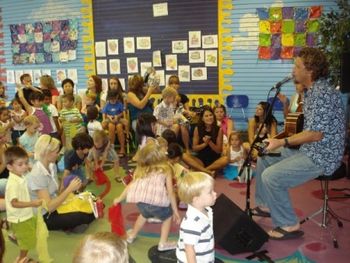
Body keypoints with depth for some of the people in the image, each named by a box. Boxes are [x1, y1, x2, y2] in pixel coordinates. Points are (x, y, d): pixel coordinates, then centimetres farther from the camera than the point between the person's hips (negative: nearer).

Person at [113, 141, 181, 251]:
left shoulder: (141, 169, 23)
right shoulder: (166, 169, 13)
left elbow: (131, 185, 29)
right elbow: (170, 192, 9)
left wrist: (119, 199, 43)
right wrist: (175, 211, 15)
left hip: (139, 200, 4)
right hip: (156, 201, -4)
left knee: (145, 214, 37)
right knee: (168, 215, 27)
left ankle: (132, 235, 54)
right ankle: (163, 243, 27)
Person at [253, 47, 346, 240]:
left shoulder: (322, 93, -23)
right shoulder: (311, 90, 10)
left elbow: (315, 135, -27)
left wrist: (282, 143, -25)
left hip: (322, 156, -11)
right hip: (308, 150, 11)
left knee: (271, 176, -22)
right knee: (263, 158, 16)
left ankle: (289, 225, -5)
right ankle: (265, 205, 28)